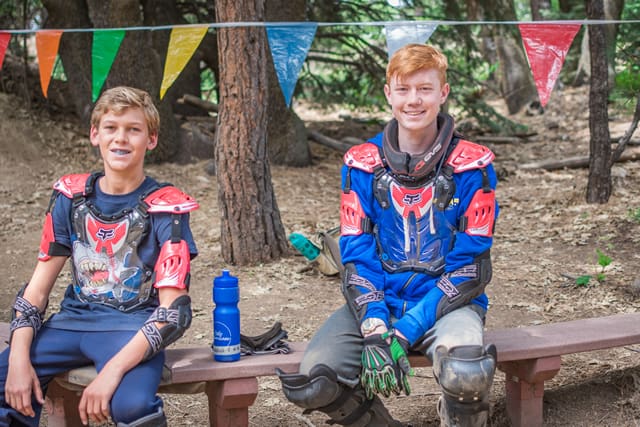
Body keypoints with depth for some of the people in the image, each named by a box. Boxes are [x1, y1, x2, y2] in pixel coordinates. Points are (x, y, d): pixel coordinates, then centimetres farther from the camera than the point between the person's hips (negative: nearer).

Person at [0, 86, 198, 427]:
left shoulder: (165, 208, -7)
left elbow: (174, 310, -14)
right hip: (72, 321, 4)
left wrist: (112, 371, -26)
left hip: (132, 327, -4)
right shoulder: (71, 196, 5)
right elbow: (37, 287, 4)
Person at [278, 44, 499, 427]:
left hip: (446, 303, -2)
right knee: (309, 384, -21)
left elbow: (469, 267, -9)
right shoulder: (363, 165, 2)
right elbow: (357, 256, -2)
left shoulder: (471, 166, -5)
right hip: (379, 303, 3)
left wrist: (404, 333, -18)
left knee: (468, 375, -36)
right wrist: (375, 332, -19)